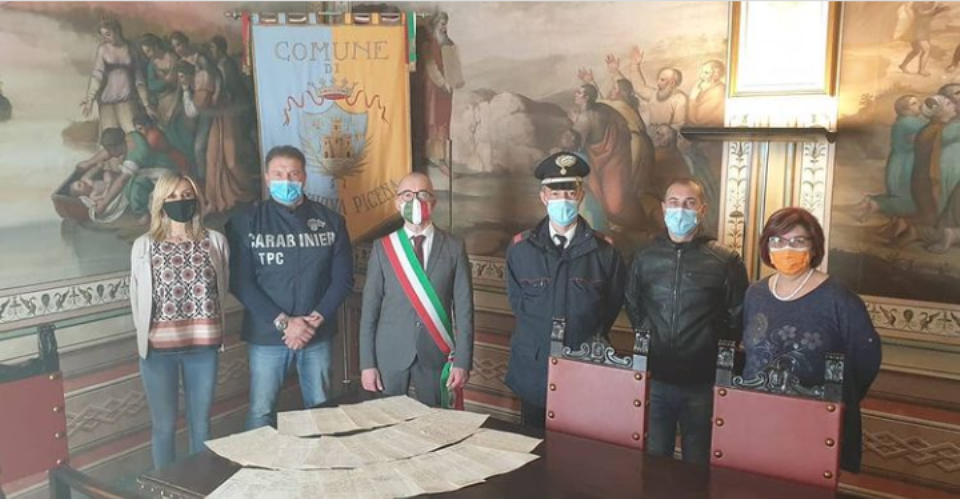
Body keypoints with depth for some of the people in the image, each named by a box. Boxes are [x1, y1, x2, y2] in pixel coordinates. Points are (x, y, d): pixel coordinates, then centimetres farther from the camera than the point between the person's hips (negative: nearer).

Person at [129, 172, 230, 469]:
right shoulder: (144, 246, -3)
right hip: (159, 348, -1)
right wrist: (147, 336, 7)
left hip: (203, 346, 1)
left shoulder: (216, 241, 0)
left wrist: (211, 329, 10)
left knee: (201, 424, 14)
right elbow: (137, 299, 3)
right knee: (164, 426, 11)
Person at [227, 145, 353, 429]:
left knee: (321, 410, 11)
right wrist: (282, 322, -15)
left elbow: (343, 278, 1)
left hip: (319, 335, 2)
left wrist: (316, 320, -11)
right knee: (261, 413, 5)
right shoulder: (246, 222, -1)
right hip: (266, 335, -1)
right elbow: (240, 282, -7)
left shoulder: (331, 221, 4)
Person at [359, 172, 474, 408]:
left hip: (436, 355, 0)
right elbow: (369, 309, 1)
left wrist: (462, 361, -6)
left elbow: (464, 308, -1)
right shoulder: (383, 247, 1)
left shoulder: (454, 247, 0)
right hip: (390, 355, 0)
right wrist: (367, 363, -3)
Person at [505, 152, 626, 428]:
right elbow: (516, 301, 8)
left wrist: (592, 341, 1)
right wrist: (540, 332, 1)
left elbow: (613, 303, 6)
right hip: (533, 367, 1)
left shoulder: (604, 250, -4)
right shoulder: (520, 248, -2)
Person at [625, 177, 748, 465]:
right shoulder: (644, 257, 5)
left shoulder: (726, 262, -4)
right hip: (654, 379, 3)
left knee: (697, 467, 11)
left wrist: (714, 352, 1)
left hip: (701, 384, -2)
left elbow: (737, 320, 2)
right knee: (652, 462, 16)